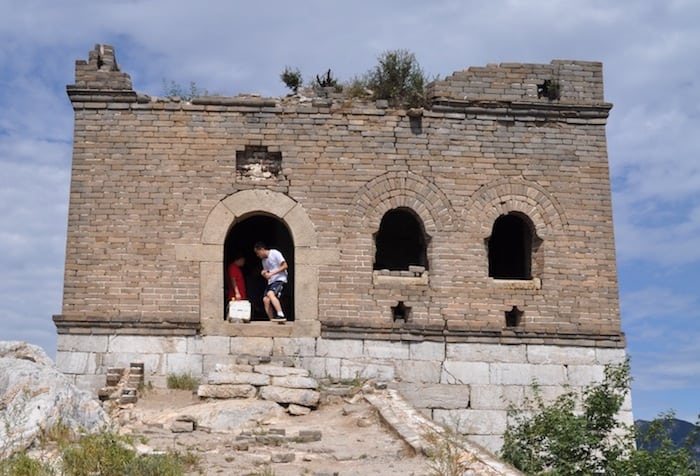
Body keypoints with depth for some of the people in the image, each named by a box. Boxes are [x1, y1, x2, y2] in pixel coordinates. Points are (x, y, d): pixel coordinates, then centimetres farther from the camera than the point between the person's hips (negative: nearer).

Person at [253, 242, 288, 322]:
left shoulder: (275, 253, -5)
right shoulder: (264, 260, 19)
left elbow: (285, 266, -11)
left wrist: (272, 273, -15)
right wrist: (264, 274, 2)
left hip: (280, 279, -8)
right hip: (270, 282, 8)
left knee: (270, 294, -31)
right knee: (265, 299, -10)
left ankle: (281, 315, -40)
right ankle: (272, 320, -7)